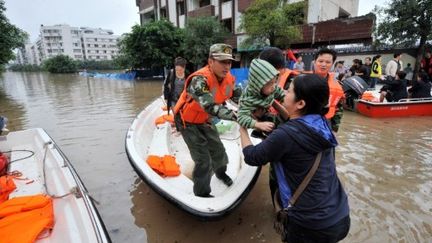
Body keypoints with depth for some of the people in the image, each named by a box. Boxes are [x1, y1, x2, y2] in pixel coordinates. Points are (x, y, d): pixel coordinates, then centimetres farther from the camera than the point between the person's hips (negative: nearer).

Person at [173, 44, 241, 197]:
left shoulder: (228, 78, -10)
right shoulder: (199, 80, -35)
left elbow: (239, 97, -5)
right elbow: (210, 107, -46)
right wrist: (236, 116, -52)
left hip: (205, 120, 7)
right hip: (188, 122, -7)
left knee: (218, 150, 20)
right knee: (204, 160, -5)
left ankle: (220, 172, 52)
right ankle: (201, 193, 18)